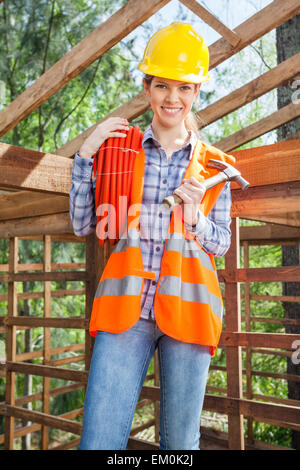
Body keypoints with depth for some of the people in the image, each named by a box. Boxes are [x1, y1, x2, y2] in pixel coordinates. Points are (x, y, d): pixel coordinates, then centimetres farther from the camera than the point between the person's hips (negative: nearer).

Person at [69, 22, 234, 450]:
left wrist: (194, 219, -9)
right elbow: (83, 225, 7)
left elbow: (222, 242, 12)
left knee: (180, 441, 8)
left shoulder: (212, 164, 10)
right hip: (127, 304, 0)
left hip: (187, 307, 1)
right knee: (99, 440, -3)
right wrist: (85, 155, -2)